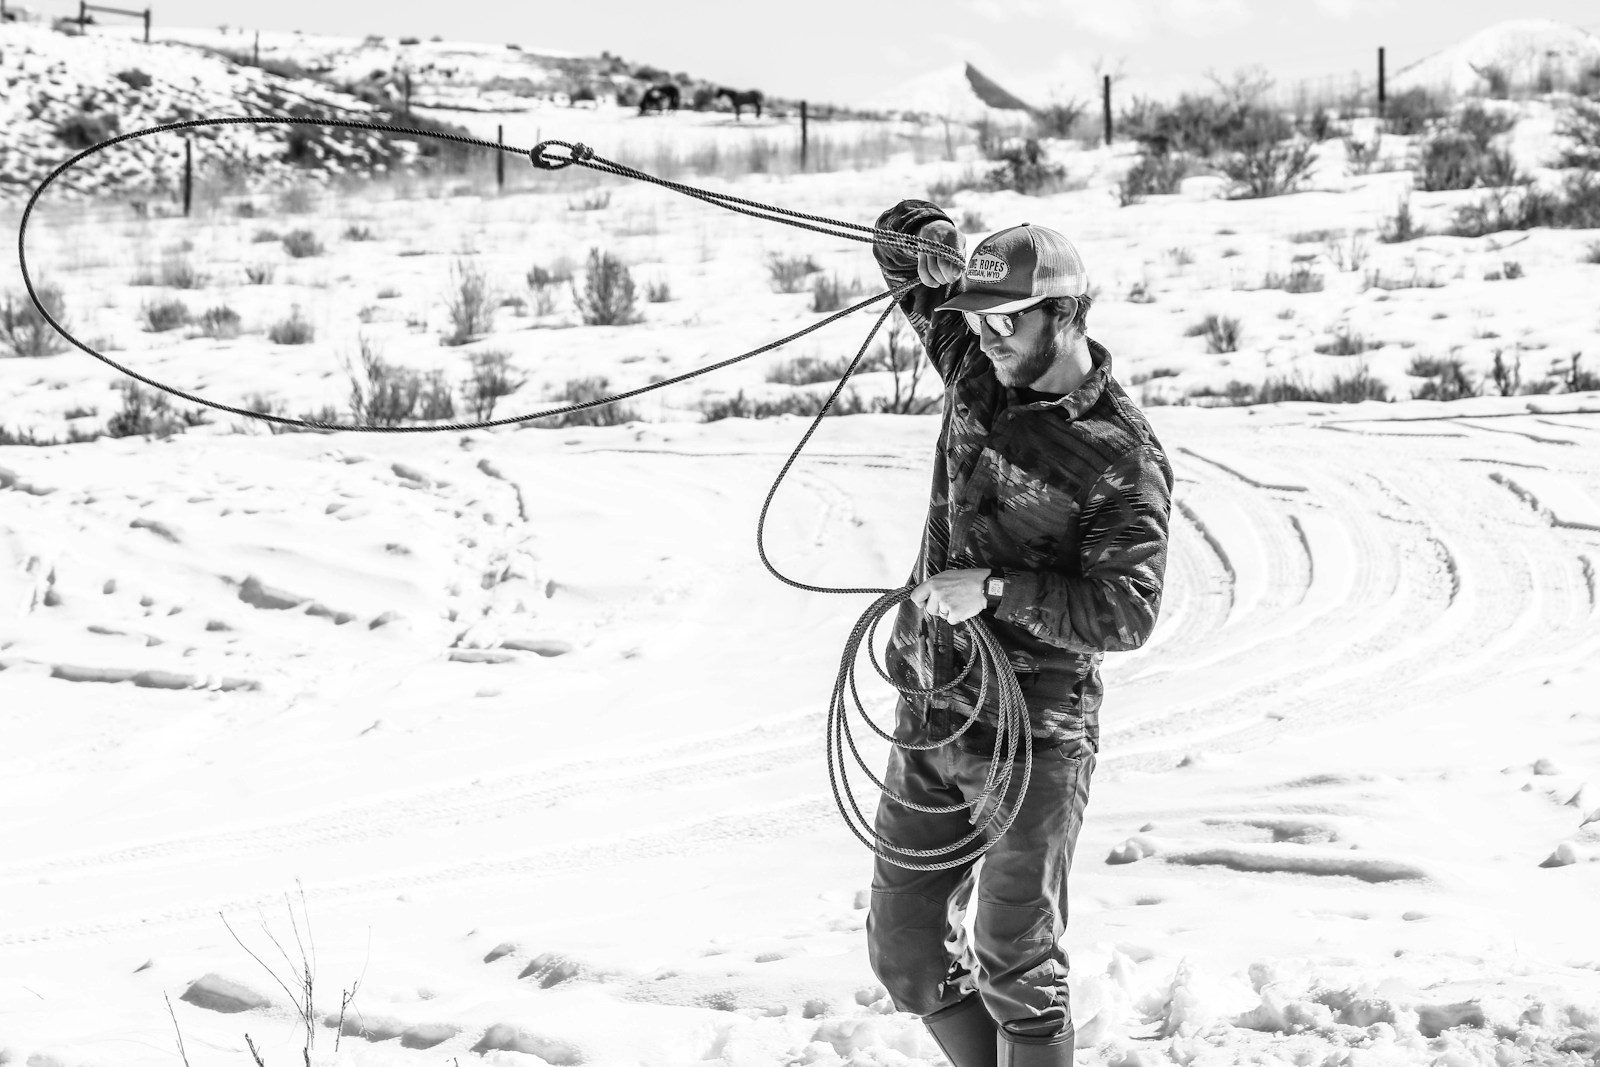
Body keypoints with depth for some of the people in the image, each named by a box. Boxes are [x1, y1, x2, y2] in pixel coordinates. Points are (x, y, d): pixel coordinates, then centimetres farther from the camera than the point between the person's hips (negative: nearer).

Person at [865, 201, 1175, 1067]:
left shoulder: (1123, 457, -12)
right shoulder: (977, 369, 6)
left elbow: (1124, 615, -18)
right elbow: (899, 246, 17)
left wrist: (996, 589, -22)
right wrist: (927, 240, -6)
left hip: (1033, 736, -6)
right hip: (929, 716, 7)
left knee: (1014, 965, -5)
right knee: (905, 952, 10)